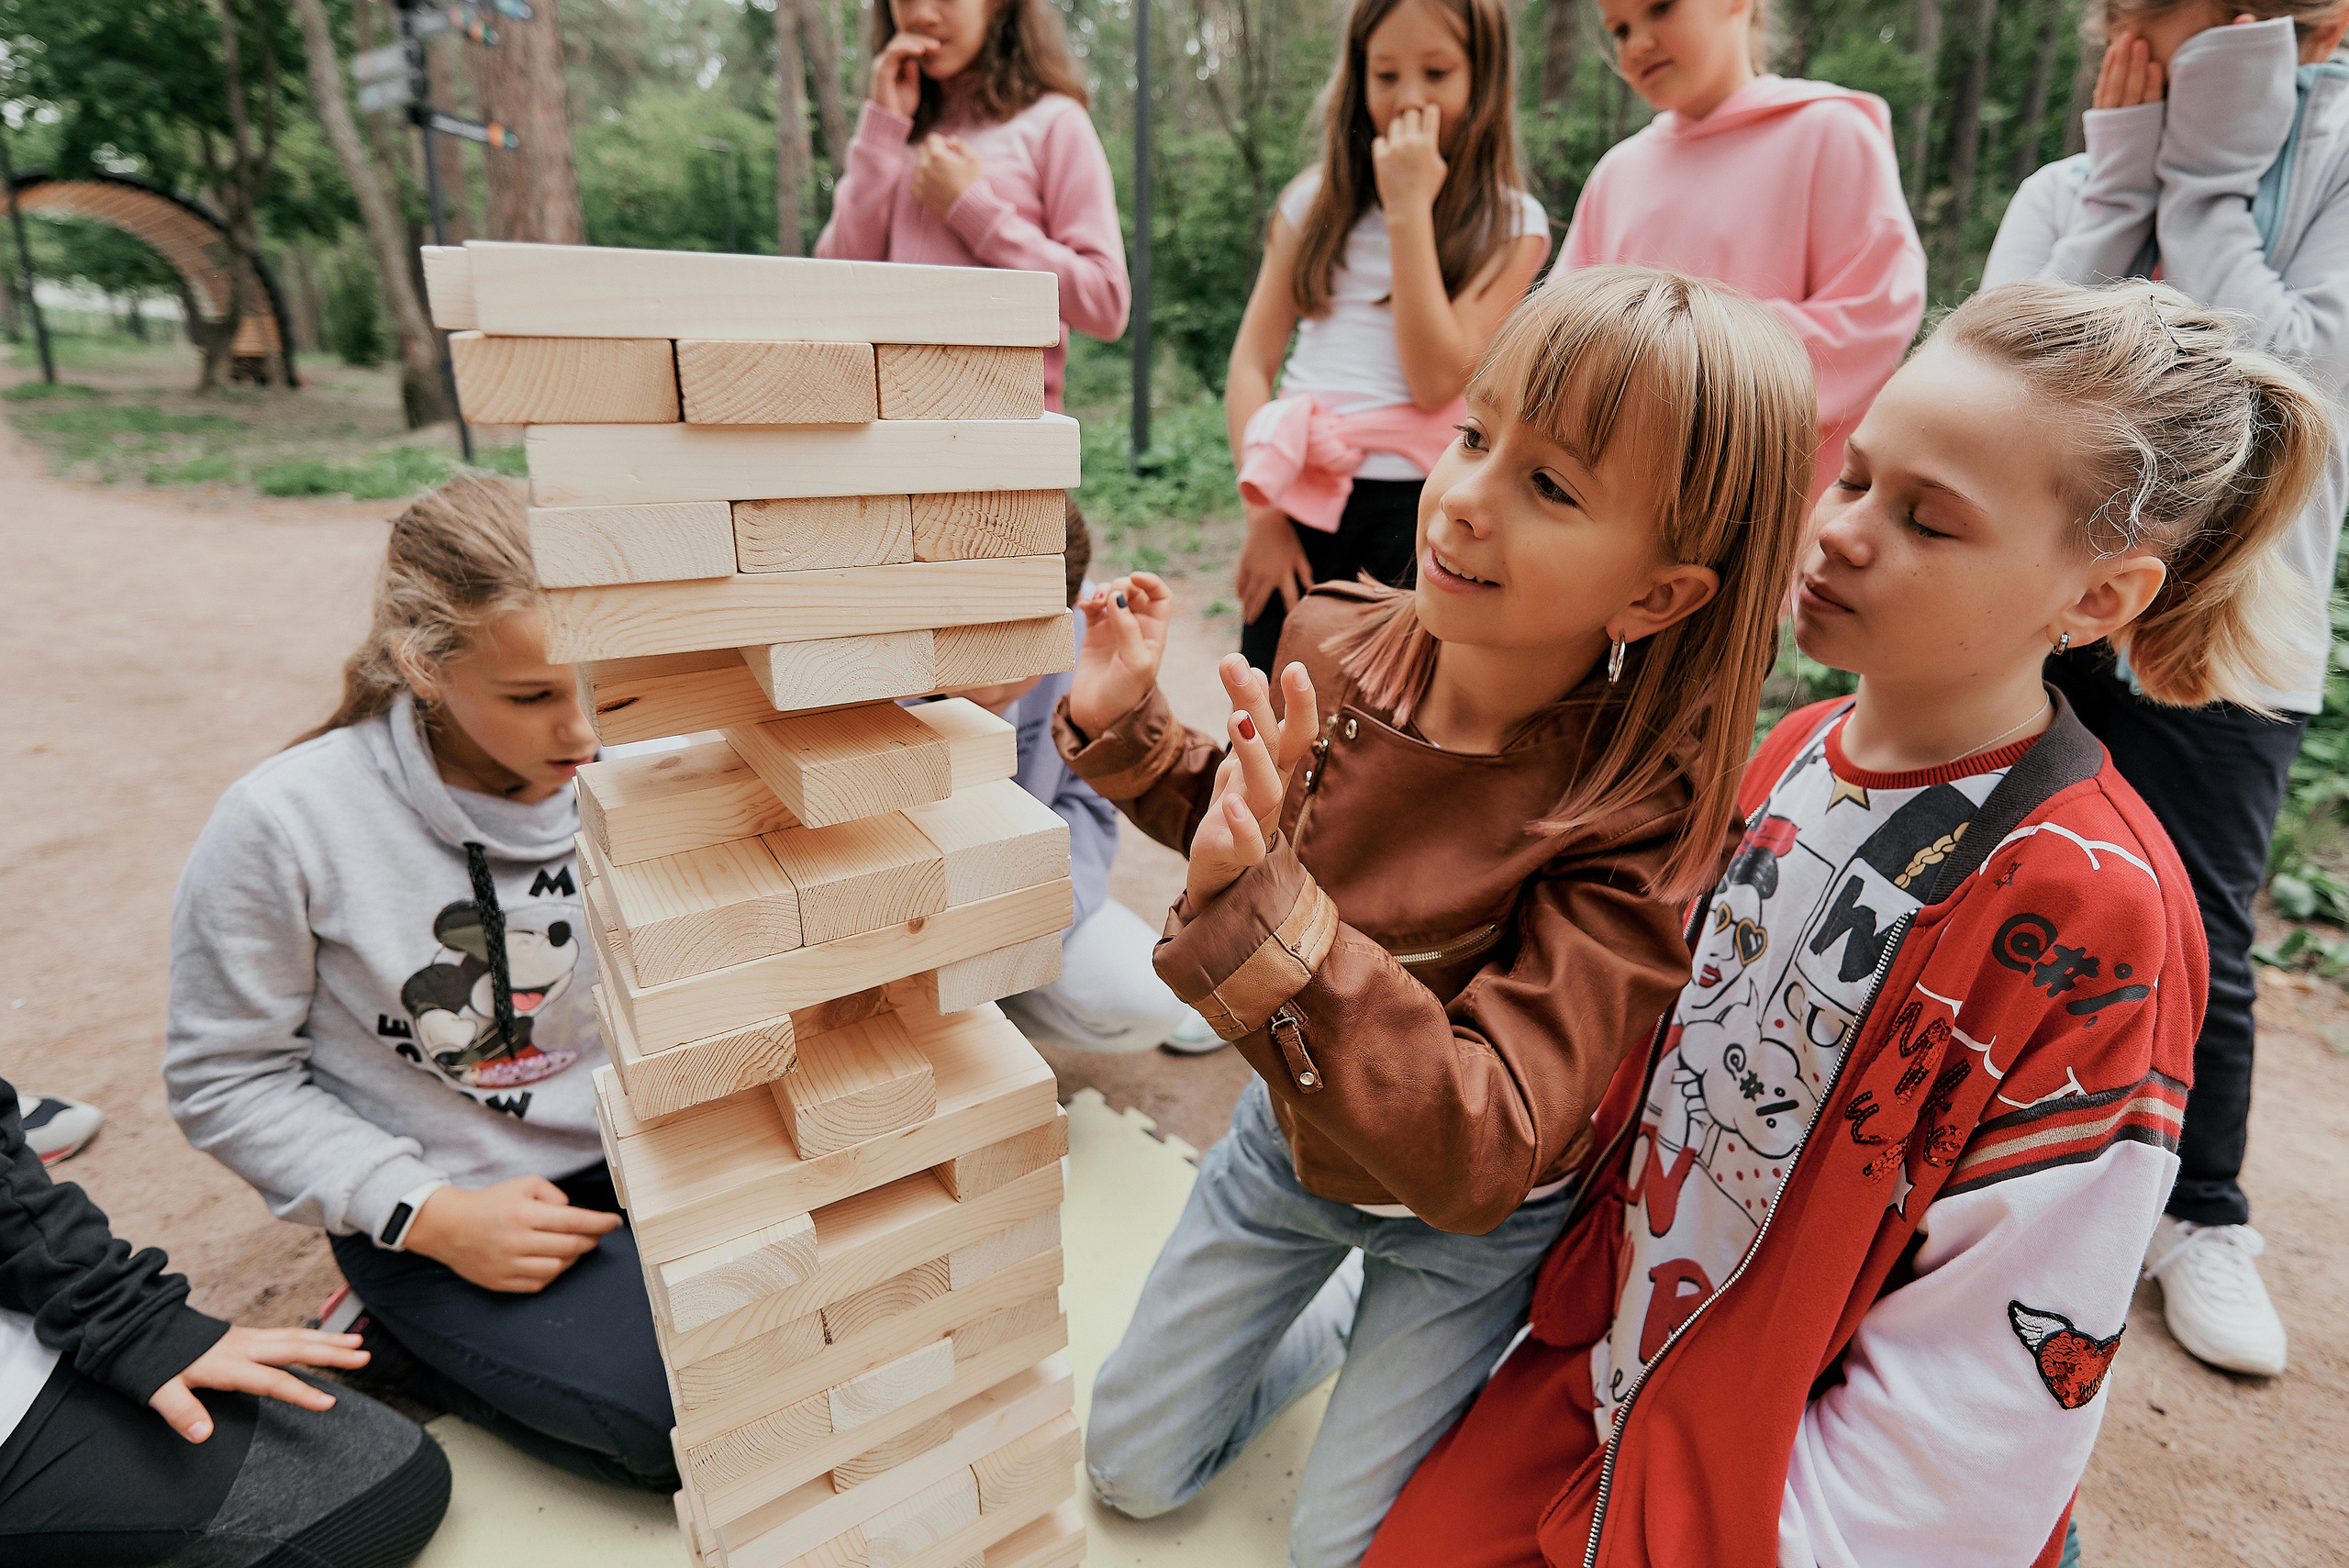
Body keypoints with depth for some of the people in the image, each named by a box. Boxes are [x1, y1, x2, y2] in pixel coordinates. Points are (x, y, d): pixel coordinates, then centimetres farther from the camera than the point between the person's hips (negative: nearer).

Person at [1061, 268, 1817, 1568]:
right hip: (1293, 1140, 5)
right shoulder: (1337, 648, -19)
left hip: (1469, 1221, -4)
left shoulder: (1635, 825, -33)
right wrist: (1128, 729, -15)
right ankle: (1346, 1310, 39)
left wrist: (1263, 906, -52)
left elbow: (1475, 1156, -39)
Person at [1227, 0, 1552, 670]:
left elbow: (1438, 379, -11)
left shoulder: (1510, 225, 2)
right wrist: (1262, 511, -5)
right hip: (1298, 500, 3)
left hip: (1414, 511, -2)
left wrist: (1409, 210, -10)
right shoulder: (1316, 201, 11)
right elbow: (1251, 362, 5)